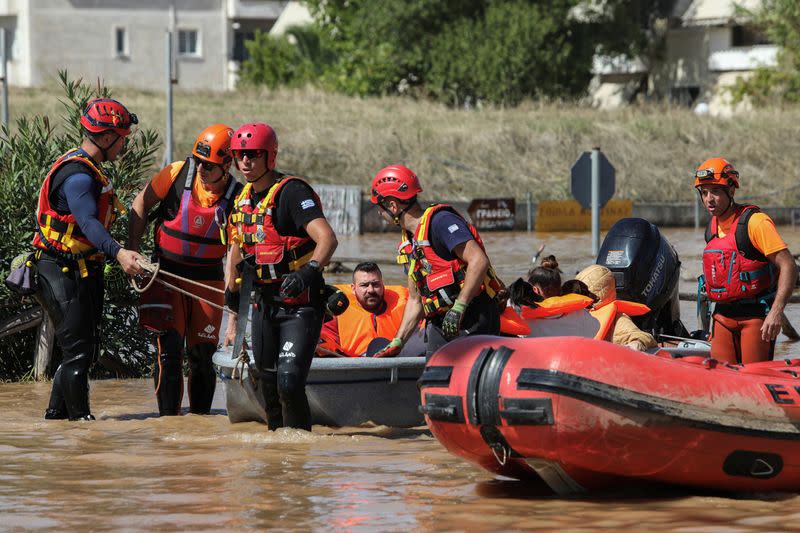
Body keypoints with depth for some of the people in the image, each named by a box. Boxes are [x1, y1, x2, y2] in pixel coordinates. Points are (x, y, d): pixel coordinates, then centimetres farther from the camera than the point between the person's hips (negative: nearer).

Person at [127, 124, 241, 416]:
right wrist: (131, 252, -1)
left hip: (208, 279, 0)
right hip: (166, 272, 0)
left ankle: (200, 417, 18)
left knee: (202, 354, 3)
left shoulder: (237, 197, -12)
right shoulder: (177, 173, -11)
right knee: (169, 349, -7)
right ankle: (168, 417, 1)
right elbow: (141, 204, 3)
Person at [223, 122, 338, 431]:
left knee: (290, 383, -18)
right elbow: (237, 254, 23)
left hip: (300, 304, -8)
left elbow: (327, 239, -28)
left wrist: (309, 272, -46)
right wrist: (234, 316, 23)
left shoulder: (292, 192, -15)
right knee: (268, 386, 10)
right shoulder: (242, 200, 10)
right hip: (264, 302, 8)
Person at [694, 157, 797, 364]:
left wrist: (776, 313, -26)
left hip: (755, 316, -7)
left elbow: (788, 267, -18)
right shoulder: (712, 228, 11)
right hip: (723, 316, 7)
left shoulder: (754, 222, -13)